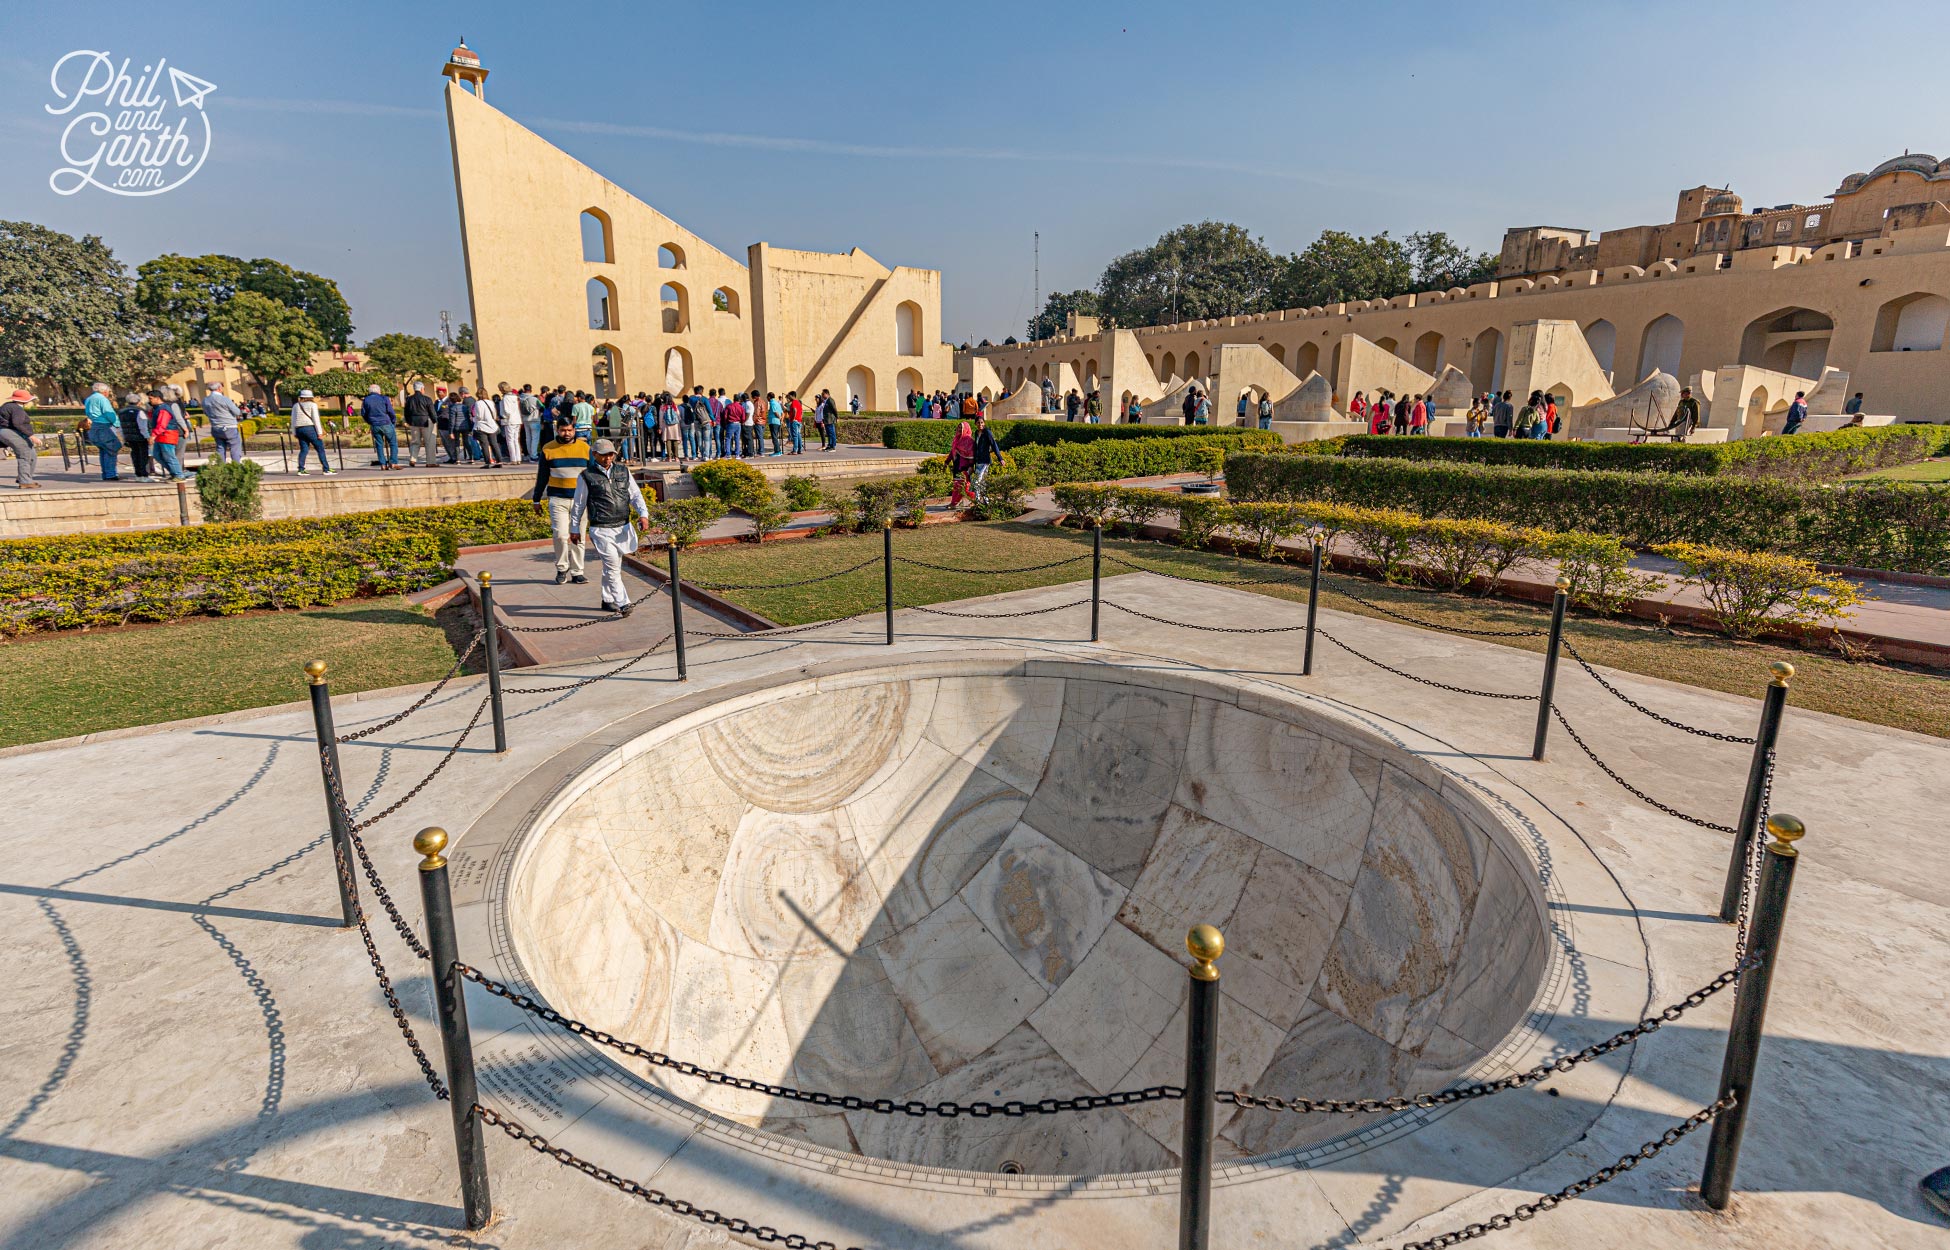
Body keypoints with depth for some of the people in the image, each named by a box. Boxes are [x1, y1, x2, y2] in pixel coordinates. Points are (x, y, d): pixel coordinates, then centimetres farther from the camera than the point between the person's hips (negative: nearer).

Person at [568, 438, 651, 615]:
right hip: (601, 530, -5)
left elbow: (635, 495, 10)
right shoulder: (587, 476, -1)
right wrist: (574, 529, 10)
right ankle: (623, 603, -15)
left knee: (612, 567, 15)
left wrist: (643, 514, -8)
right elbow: (578, 504, 7)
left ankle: (608, 600, 29)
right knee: (612, 567, -12)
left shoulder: (623, 471, 10)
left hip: (623, 527, 5)